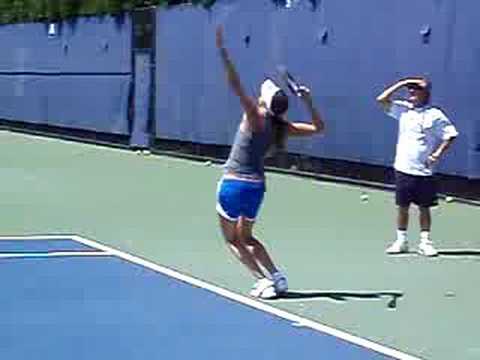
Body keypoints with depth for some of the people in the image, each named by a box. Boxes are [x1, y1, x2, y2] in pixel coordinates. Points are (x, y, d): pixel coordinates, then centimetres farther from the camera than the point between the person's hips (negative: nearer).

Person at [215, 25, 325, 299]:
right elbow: (318, 128, 9)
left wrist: (223, 52, -30)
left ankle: (265, 280, -6)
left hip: (234, 184, -7)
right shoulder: (283, 128, -2)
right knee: (246, 237, 24)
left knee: (233, 239, 7)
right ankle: (277, 278, 14)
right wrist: (309, 103, -2)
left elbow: (237, 86, -27)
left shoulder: (256, 117, -17)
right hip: (256, 186, 7)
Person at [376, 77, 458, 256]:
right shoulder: (403, 109, 5)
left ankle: (425, 242, 12)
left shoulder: (435, 115, -3)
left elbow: (450, 134, -1)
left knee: (424, 208, 5)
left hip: (424, 171, -2)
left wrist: (438, 153, -11)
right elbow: (382, 99, -2)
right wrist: (401, 84, -4)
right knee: (402, 207, 8)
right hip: (403, 168, 2)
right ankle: (401, 241, 17)